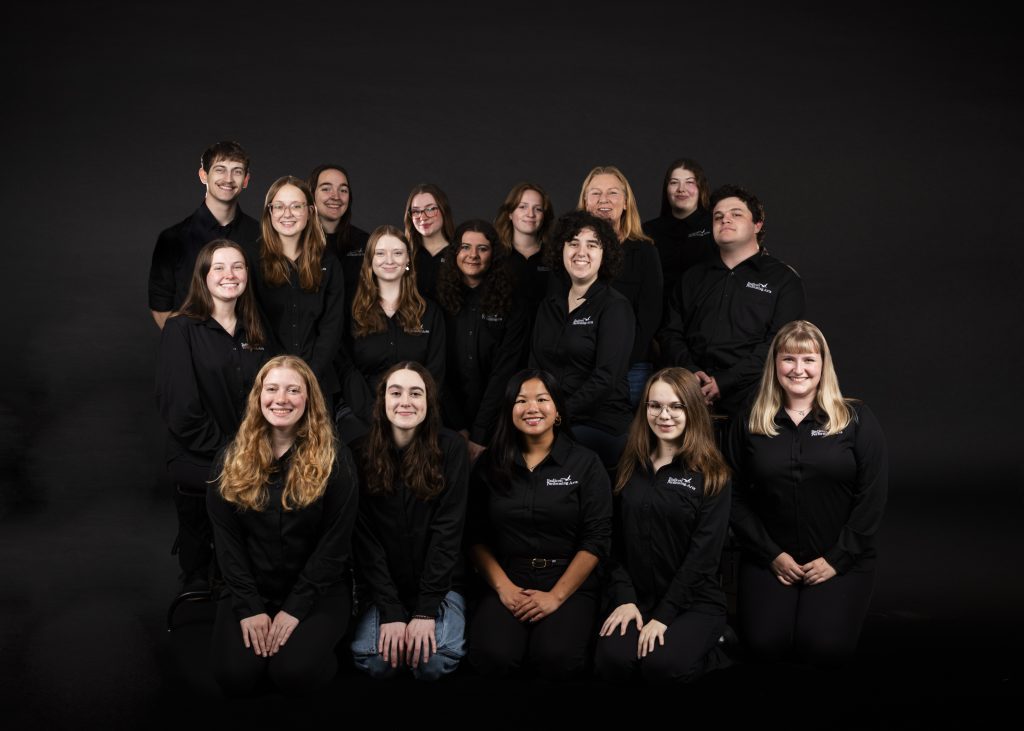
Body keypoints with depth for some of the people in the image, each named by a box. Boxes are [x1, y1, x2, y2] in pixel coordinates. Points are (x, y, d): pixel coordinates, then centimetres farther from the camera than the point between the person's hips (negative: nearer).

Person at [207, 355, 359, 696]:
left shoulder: (334, 458, -8)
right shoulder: (231, 459, 1)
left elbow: (335, 541, -10)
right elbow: (227, 540, -1)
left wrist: (295, 607, -16)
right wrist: (249, 607, -11)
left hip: (317, 589, -2)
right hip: (250, 590, 3)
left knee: (294, 674, -24)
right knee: (235, 676, -18)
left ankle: (318, 640, 10)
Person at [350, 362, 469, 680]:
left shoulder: (451, 448, -7)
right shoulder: (364, 453, -4)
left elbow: (448, 529, -11)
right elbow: (365, 537, -7)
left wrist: (426, 610, -18)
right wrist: (391, 611, -17)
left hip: (439, 584, -1)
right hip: (384, 587, 1)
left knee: (436, 658, -24)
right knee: (371, 657, -23)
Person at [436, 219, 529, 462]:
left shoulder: (510, 307, 1)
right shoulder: (439, 301, 2)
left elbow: (504, 373, -5)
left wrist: (478, 436, -13)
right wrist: (459, 429, -10)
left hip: (493, 425, 0)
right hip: (447, 423, 0)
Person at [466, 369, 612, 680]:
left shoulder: (585, 463, 0)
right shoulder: (490, 465, 7)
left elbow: (596, 540, -4)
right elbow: (475, 536, 7)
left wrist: (556, 596, -12)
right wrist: (503, 587, -8)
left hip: (569, 582, -1)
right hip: (507, 581, 2)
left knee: (557, 660, -28)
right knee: (492, 657, -26)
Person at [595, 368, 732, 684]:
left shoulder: (711, 475, -6)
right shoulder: (631, 468, 7)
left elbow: (703, 554, -11)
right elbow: (616, 540, 6)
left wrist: (663, 615, -17)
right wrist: (624, 598, -7)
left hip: (694, 601, -3)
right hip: (638, 599, 3)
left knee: (661, 665, -28)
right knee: (612, 661, -24)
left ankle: (707, 654, 4)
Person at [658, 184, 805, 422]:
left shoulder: (784, 280, 10)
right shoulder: (694, 277, 26)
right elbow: (670, 333, 18)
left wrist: (723, 382, -13)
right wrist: (691, 372, -4)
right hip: (693, 396, 3)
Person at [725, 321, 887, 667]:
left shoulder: (857, 420, -1)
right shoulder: (749, 424, 3)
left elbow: (872, 498, -5)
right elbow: (736, 498, 1)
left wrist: (837, 559, -10)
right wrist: (772, 554, -7)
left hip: (840, 559, -1)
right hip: (770, 558, 1)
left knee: (825, 648, -17)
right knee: (765, 644, -14)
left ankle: (826, 602, 17)